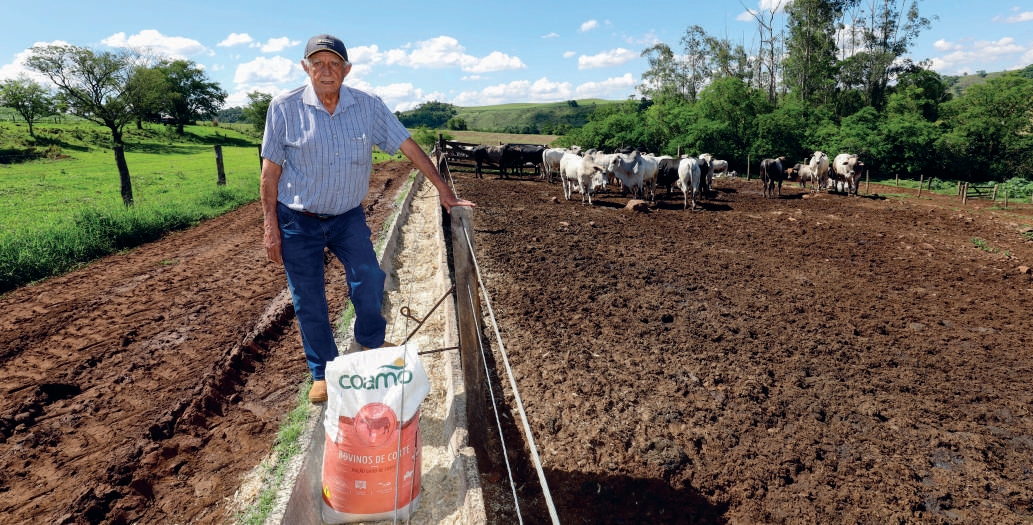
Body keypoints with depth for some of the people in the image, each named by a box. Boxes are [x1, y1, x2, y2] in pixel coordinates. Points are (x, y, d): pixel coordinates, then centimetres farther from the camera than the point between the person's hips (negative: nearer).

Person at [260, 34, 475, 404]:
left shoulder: (368, 106, -7)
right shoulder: (284, 108, -10)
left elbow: (409, 146, -4)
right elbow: (271, 170, -6)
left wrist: (444, 190, -7)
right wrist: (271, 227, -6)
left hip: (348, 217, 1)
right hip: (298, 220, -1)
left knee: (369, 280, -10)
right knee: (308, 301, 5)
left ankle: (373, 347, 19)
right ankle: (322, 373, 23)